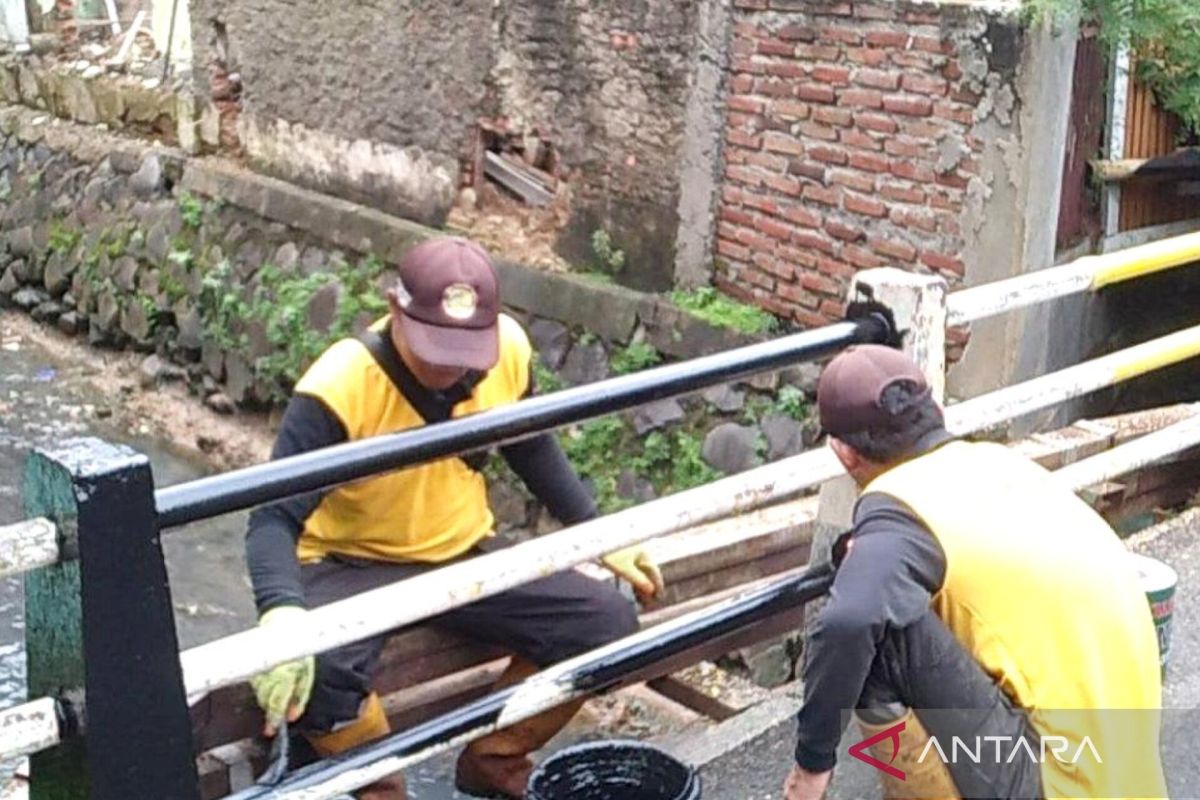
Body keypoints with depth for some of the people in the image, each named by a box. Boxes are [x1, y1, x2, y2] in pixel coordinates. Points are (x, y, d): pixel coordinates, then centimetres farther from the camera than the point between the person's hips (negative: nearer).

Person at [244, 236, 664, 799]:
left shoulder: (508, 351, -13)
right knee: (314, 669, -36)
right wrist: (282, 612, -49)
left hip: (465, 555, 5)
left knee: (607, 623, -12)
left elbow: (532, 448, 8)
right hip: (353, 565, -4)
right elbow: (276, 519, -30)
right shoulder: (337, 389, -27)